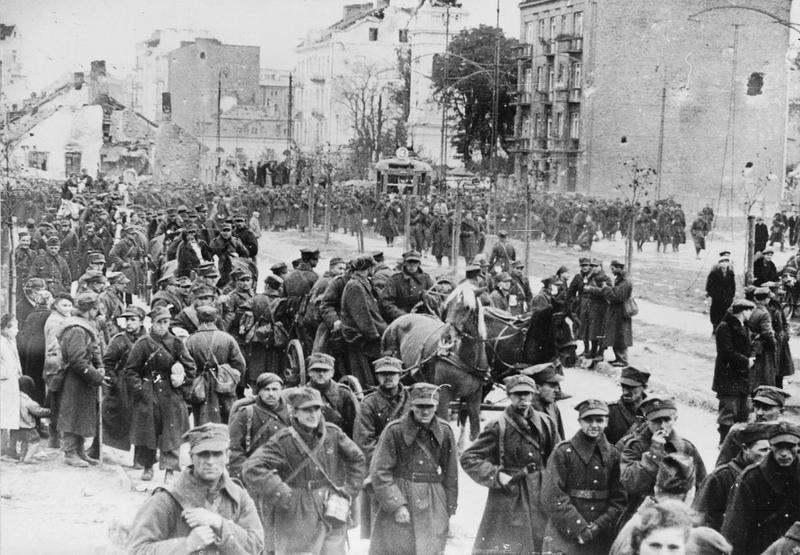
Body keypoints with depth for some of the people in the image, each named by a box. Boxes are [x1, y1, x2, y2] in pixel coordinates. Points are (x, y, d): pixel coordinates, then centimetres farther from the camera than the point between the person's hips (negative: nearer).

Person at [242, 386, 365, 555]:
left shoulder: (333, 433, 2)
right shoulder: (284, 440, -11)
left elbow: (357, 459, 17)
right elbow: (252, 470, -19)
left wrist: (349, 491, 8)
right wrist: (284, 496, -17)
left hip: (334, 521, 4)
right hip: (297, 522, -4)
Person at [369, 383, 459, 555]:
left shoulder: (445, 432, 3)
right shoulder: (394, 431, -9)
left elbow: (450, 474, 11)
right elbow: (380, 473, -9)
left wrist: (449, 509, 11)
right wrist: (396, 505, -14)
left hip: (433, 506, 3)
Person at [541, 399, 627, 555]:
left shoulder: (613, 455, 7)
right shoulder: (563, 452, -3)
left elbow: (619, 500, 4)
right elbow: (551, 497, -9)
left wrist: (598, 526, -9)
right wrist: (580, 528, -14)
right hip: (564, 536, -3)